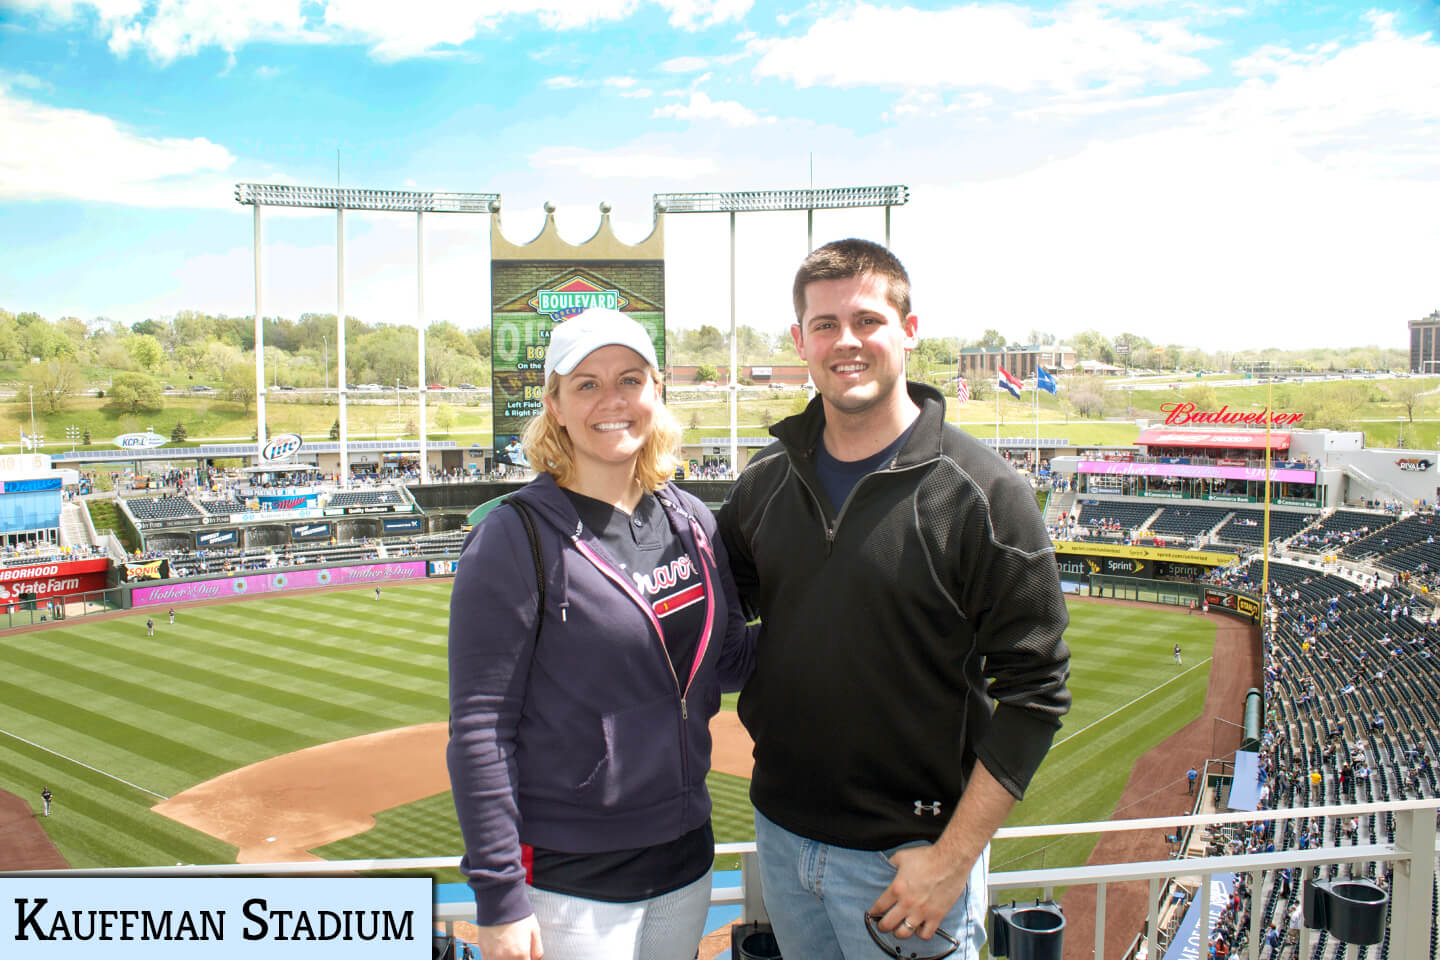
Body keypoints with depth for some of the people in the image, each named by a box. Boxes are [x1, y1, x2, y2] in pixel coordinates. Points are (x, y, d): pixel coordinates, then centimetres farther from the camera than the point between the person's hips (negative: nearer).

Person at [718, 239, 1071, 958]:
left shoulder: (983, 494, -13)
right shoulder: (766, 480, 2)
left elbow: (1033, 693, -13)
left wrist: (952, 860, -15)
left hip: (907, 859, -4)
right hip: (779, 832, 5)